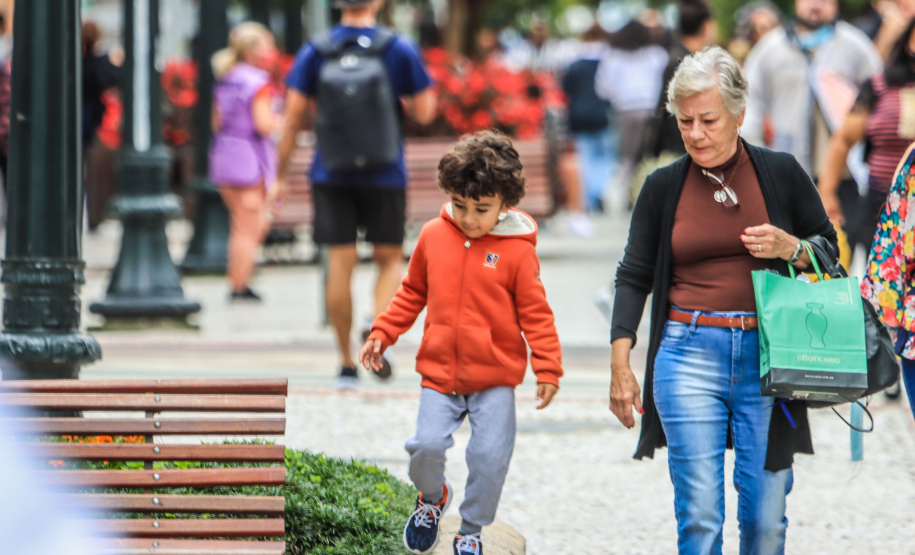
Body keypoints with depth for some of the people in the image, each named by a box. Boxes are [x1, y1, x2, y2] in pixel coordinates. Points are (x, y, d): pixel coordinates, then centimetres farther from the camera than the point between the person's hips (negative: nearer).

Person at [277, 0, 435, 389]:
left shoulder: (315, 52, -1)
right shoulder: (400, 50, -3)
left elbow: (293, 115, -3)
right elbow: (424, 112, -1)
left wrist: (281, 175, 3)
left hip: (331, 177, 1)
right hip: (384, 175, -1)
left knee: (340, 265, 4)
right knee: (389, 259, 13)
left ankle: (347, 364, 7)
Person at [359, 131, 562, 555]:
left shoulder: (517, 250, -7)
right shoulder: (434, 235, 2)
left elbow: (535, 313, -2)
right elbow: (412, 293, 16)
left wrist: (547, 369, -7)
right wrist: (381, 334, 12)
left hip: (495, 379, -2)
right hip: (439, 372, 2)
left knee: (490, 456, -8)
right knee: (427, 445, -11)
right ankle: (432, 499, 22)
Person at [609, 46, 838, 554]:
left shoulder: (780, 174, 3)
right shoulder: (663, 187, 5)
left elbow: (829, 250, 12)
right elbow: (634, 276, 8)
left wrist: (789, 248, -11)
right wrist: (620, 366, -1)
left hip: (767, 355, 0)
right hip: (688, 354, 0)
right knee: (698, 514, -7)